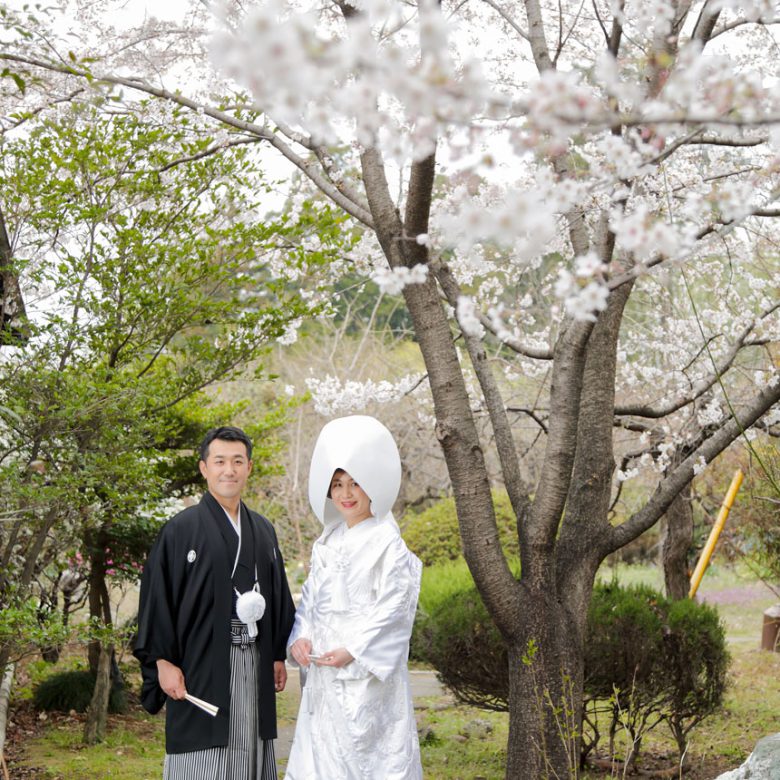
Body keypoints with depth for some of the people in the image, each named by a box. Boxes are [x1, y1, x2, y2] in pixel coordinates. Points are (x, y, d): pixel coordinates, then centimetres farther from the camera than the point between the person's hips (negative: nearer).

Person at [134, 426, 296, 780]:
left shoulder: (263, 530, 12)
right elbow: (157, 598, -6)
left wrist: (279, 655, 13)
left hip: (254, 667, 5)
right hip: (202, 667, -5)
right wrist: (163, 661, -10)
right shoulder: (181, 530, -4)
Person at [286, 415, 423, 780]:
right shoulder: (328, 543, 13)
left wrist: (353, 651, -19)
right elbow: (311, 595, 14)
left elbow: (392, 606, -14)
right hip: (324, 675, 7)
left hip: (366, 675, -7)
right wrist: (300, 637, -3)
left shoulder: (387, 543, -10)